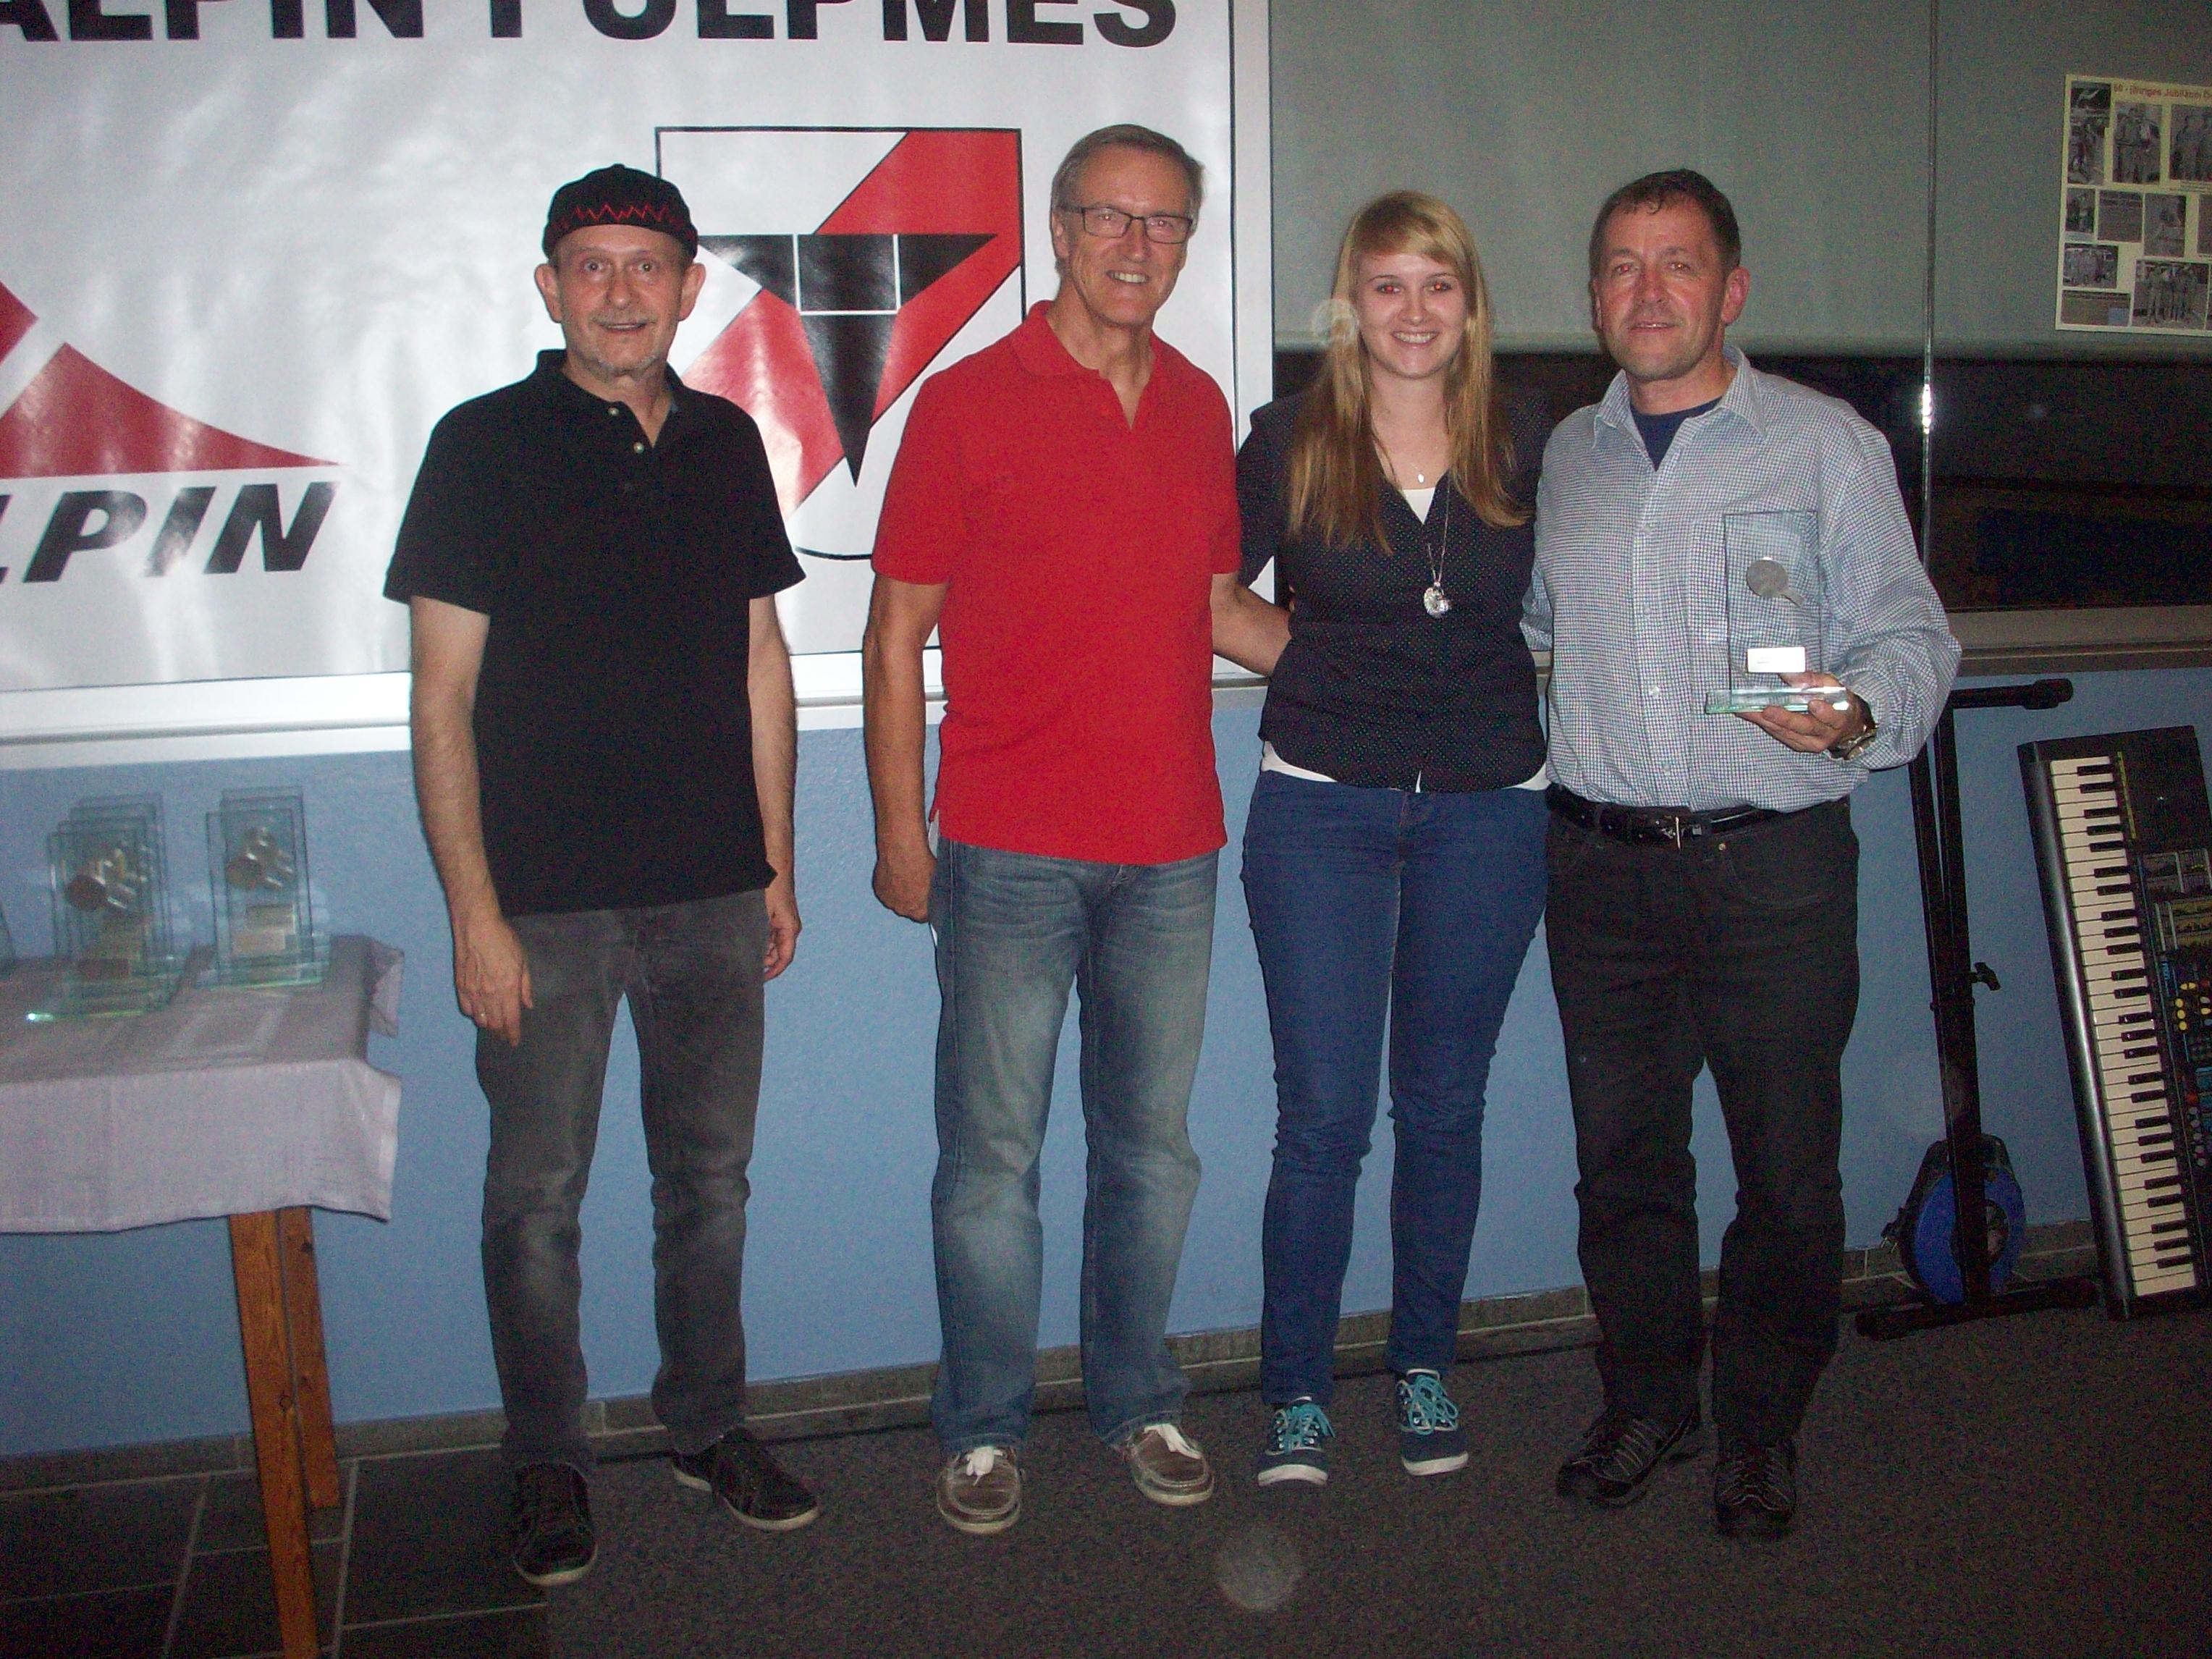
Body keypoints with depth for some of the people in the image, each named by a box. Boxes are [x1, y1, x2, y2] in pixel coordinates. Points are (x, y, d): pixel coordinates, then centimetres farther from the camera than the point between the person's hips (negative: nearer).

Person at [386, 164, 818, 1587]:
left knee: (710, 1174, 13)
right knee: (537, 1193, 6)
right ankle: (550, 1462, 24)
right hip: (546, 900, -3)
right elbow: (444, 695, -6)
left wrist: (777, 864, 10)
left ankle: (710, 1425, 31)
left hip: (713, 894, 4)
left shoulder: (727, 442, 8)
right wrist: (474, 909, -11)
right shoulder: (486, 446, -4)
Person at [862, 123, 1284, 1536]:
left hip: (1170, 850, 4)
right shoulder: (970, 402, -4)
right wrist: (902, 835, -5)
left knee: (1153, 1144, 13)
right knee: (993, 1153, 4)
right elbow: (896, 636, -2)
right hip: (1012, 852, -4)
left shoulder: (1199, 408, 11)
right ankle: (985, 1426, 22)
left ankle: (1139, 1399, 30)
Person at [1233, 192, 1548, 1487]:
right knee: (1323, 1115, -1)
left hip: (1490, 809, 2)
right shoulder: (1290, 445, -3)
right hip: (1323, 807, -2)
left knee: (1445, 1104, 11)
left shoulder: (1524, 446, 3)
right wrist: (1325, 665, 0)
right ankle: (1298, 1392, 14)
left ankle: (1427, 1367, 28)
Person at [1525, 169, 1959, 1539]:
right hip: (1603, 861, 3)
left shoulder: (1827, 445, 1)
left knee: (1789, 1168, 4)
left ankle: (1762, 1428, 24)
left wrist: (1855, 713, -21)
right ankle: (1647, 1402, 30)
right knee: (1623, 1154, 11)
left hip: (1776, 866, -3)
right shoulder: (1566, 454, 14)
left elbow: (1912, 636, -2)